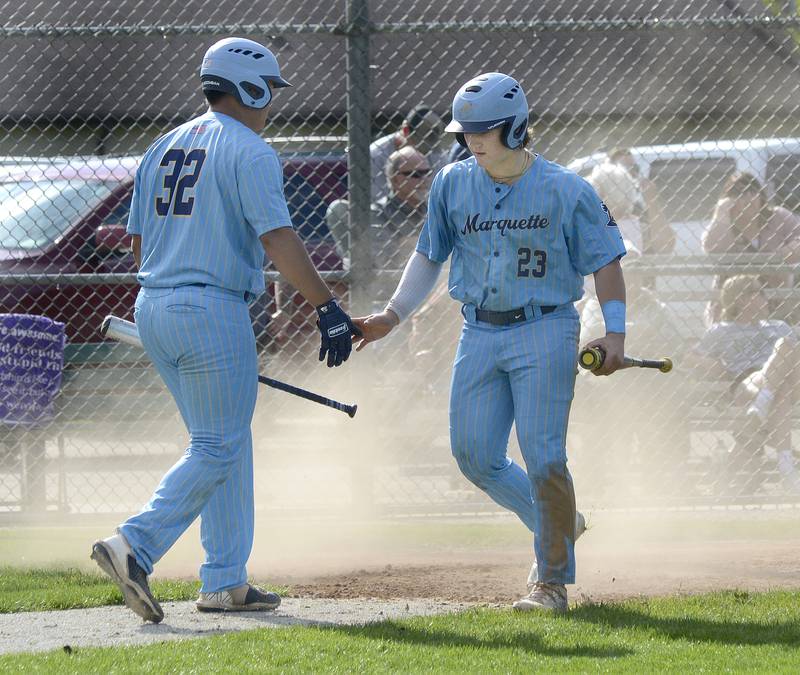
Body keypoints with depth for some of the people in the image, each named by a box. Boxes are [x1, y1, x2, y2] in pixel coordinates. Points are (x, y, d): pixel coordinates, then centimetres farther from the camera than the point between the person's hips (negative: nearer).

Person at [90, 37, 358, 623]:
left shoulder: (164, 147, 16)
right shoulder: (250, 153, -8)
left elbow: (139, 240, 18)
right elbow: (278, 239, -19)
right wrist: (328, 308, -20)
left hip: (152, 310, 8)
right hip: (214, 311, -8)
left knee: (225, 443, 16)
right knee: (218, 449, -4)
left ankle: (226, 581, 14)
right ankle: (135, 545, -21)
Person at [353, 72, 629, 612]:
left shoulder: (565, 190, -7)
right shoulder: (453, 184, 5)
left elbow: (605, 259, -2)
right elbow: (429, 256, 16)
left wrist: (615, 334, -11)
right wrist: (392, 316, 8)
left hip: (544, 331, -5)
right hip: (479, 334, 5)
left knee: (542, 457, -10)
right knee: (474, 455, 2)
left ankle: (554, 581, 2)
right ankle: (559, 523, 25)